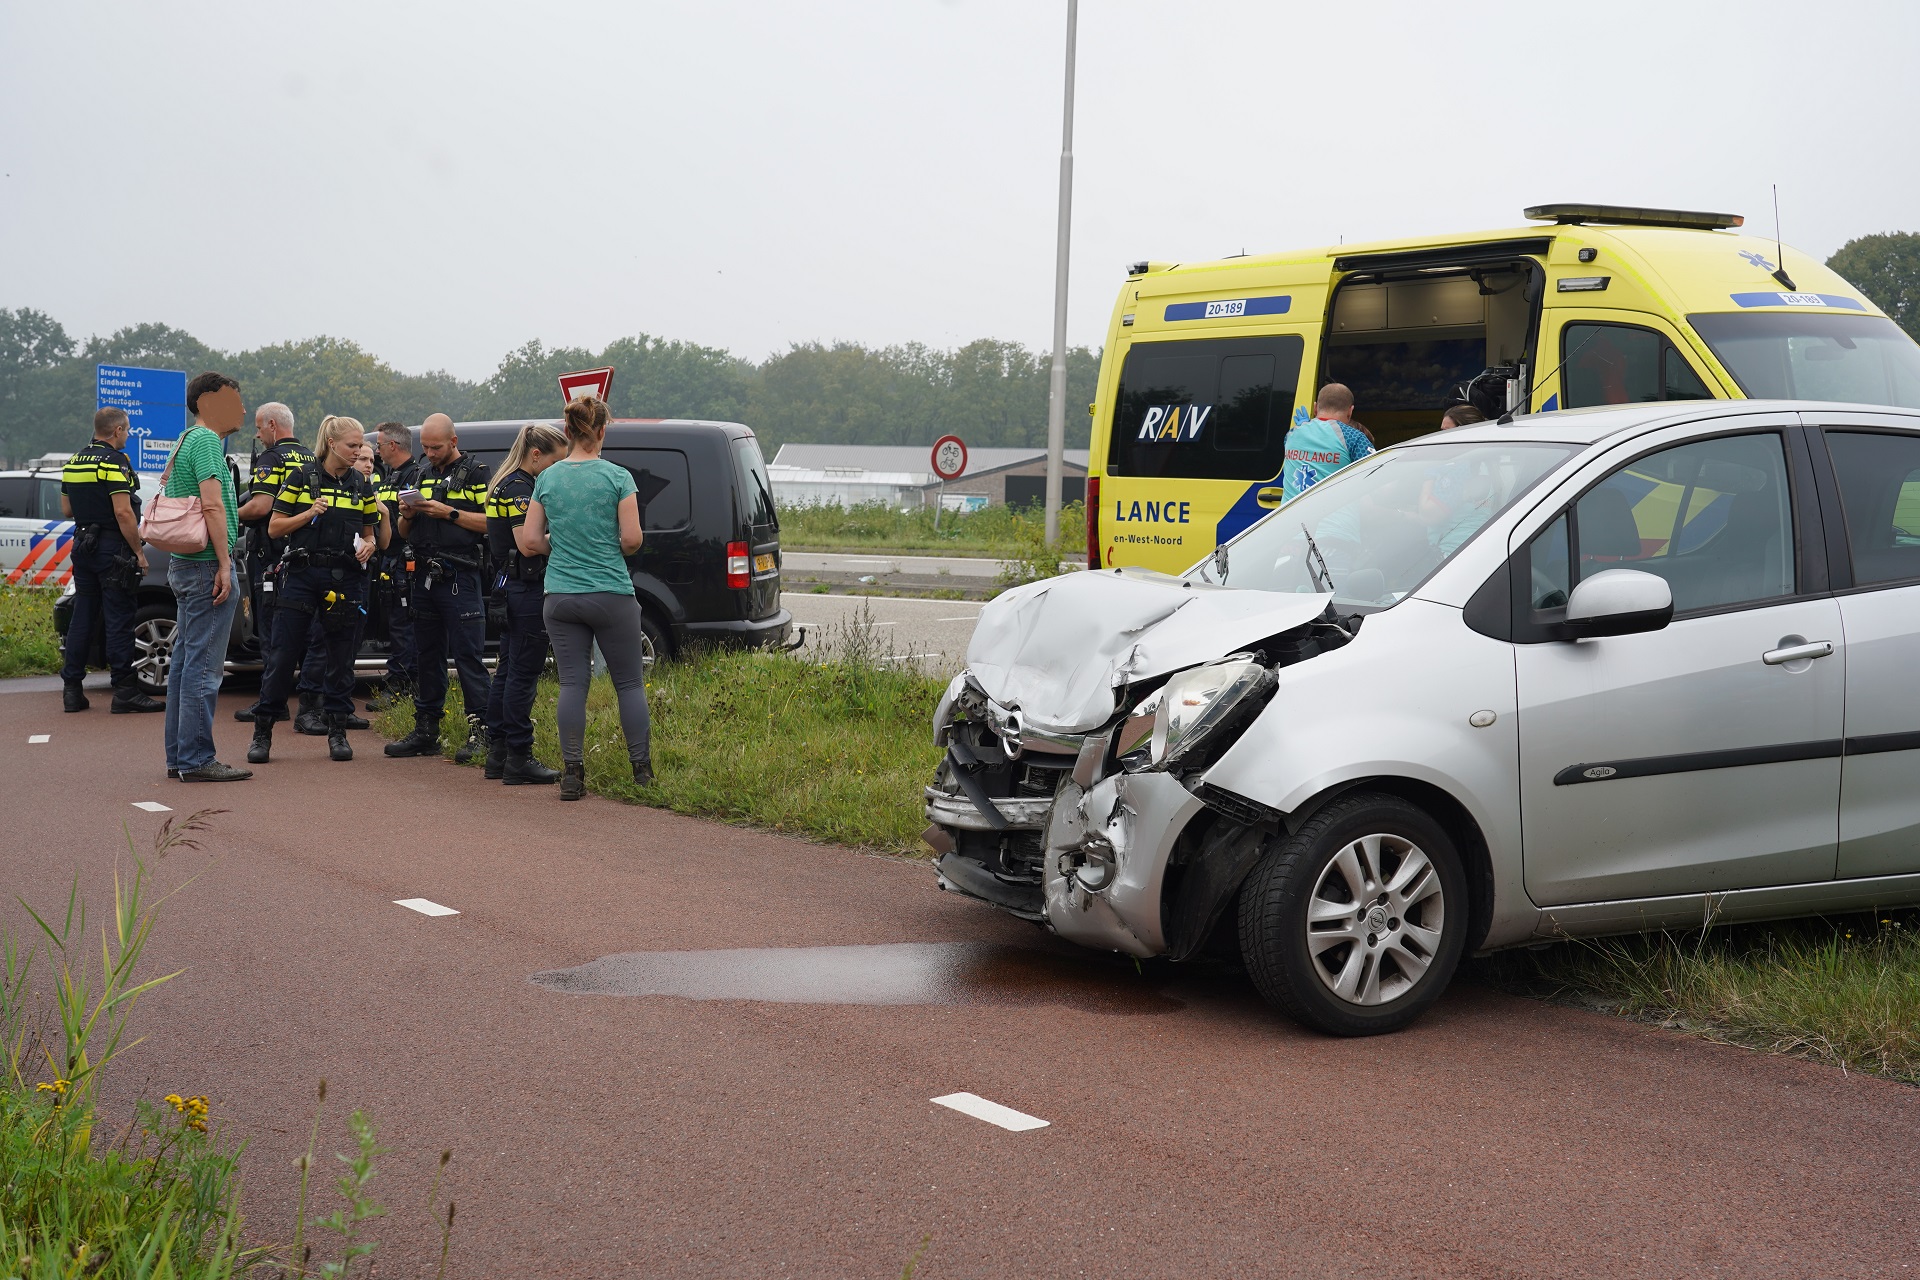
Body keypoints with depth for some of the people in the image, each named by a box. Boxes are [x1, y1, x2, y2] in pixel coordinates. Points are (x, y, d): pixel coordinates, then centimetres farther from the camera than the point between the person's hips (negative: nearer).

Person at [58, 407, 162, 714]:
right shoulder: (114, 461, -13)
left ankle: (72, 689, 12)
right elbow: (123, 512, -20)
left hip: (82, 546, 8)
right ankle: (125, 691, -5)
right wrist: (139, 552, -15)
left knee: (82, 616, 11)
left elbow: (66, 510, 18)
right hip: (112, 548, -8)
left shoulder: (73, 462, 13)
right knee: (119, 619, -5)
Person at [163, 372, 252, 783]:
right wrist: (224, 564, -21)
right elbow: (212, 505, -20)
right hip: (206, 565, -11)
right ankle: (197, 760, -8)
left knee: (185, 661, 12)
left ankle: (178, 756, 17)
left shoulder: (185, 441, 19)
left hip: (183, 565, 11)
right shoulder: (206, 440, -12)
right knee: (204, 665, -9)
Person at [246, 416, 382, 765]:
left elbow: (370, 535, 17)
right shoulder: (301, 478, 0)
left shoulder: (362, 485, 10)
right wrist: (309, 514, -14)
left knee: (341, 656, 6)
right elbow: (274, 527, 0)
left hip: (345, 578, 3)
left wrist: (368, 546, -5)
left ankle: (337, 730, 16)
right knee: (283, 653, -3)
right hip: (303, 575, -3)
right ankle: (263, 731, 6)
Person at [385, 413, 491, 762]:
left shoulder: (475, 472, -2)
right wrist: (406, 515, 0)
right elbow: (405, 534, 21)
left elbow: (490, 522, -12)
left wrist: (448, 512, -15)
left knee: (467, 655, -8)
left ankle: (480, 731, -7)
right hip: (424, 575, 7)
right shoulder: (423, 474, 18)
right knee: (426, 656, 10)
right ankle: (426, 729, 16)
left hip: (460, 577, -7)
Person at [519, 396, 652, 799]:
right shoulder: (618, 477, -7)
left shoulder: (547, 479, 3)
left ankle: (572, 773, 3)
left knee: (572, 683, 5)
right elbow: (631, 540, -9)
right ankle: (642, 770, 10)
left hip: (561, 596, 3)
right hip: (611, 595, -3)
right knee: (629, 682, 7)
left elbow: (530, 542, 3)